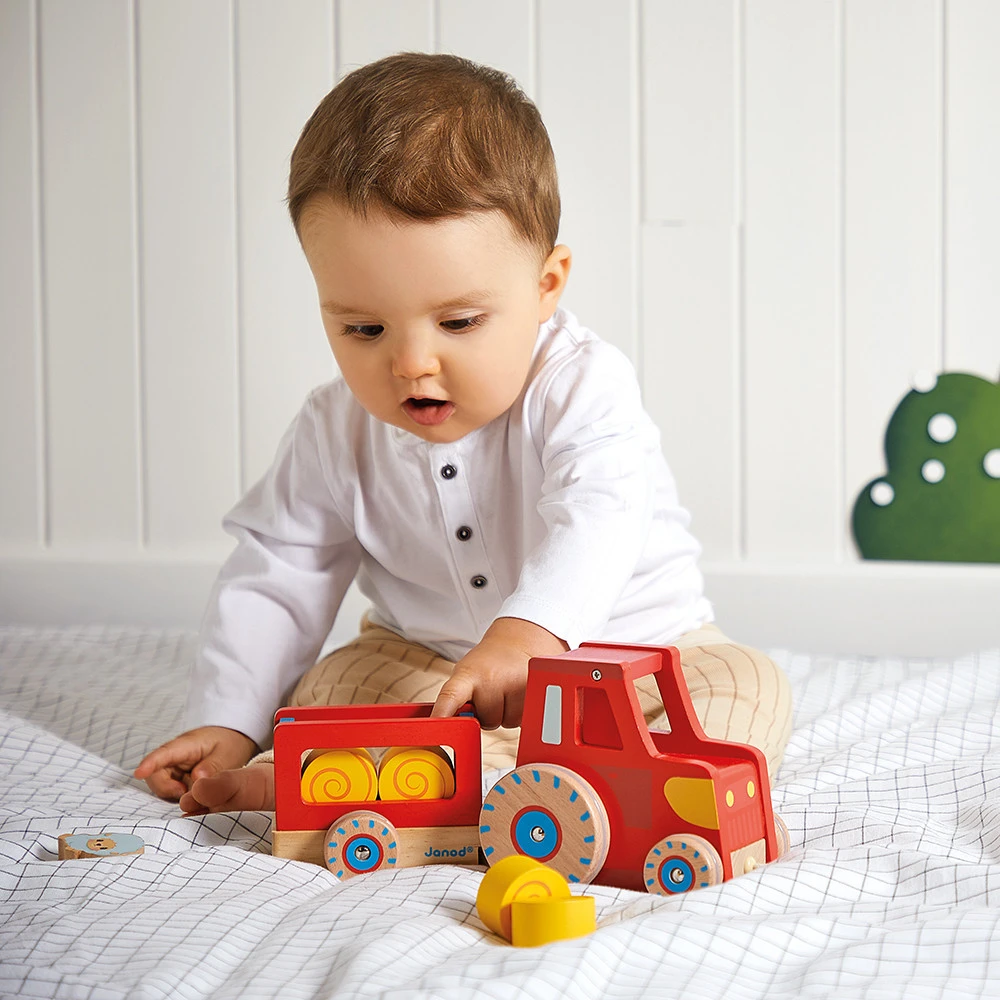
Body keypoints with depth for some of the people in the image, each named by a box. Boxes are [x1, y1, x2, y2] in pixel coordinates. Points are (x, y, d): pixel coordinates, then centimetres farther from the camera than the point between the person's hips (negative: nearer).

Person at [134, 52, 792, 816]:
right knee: (327, 684, -20)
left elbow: (595, 526, -35)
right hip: (427, 665, 3)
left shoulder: (582, 388, -18)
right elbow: (275, 576, 2)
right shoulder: (335, 435, -5)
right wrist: (226, 726, -7)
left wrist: (524, 636, -54)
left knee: (751, 692, -29)